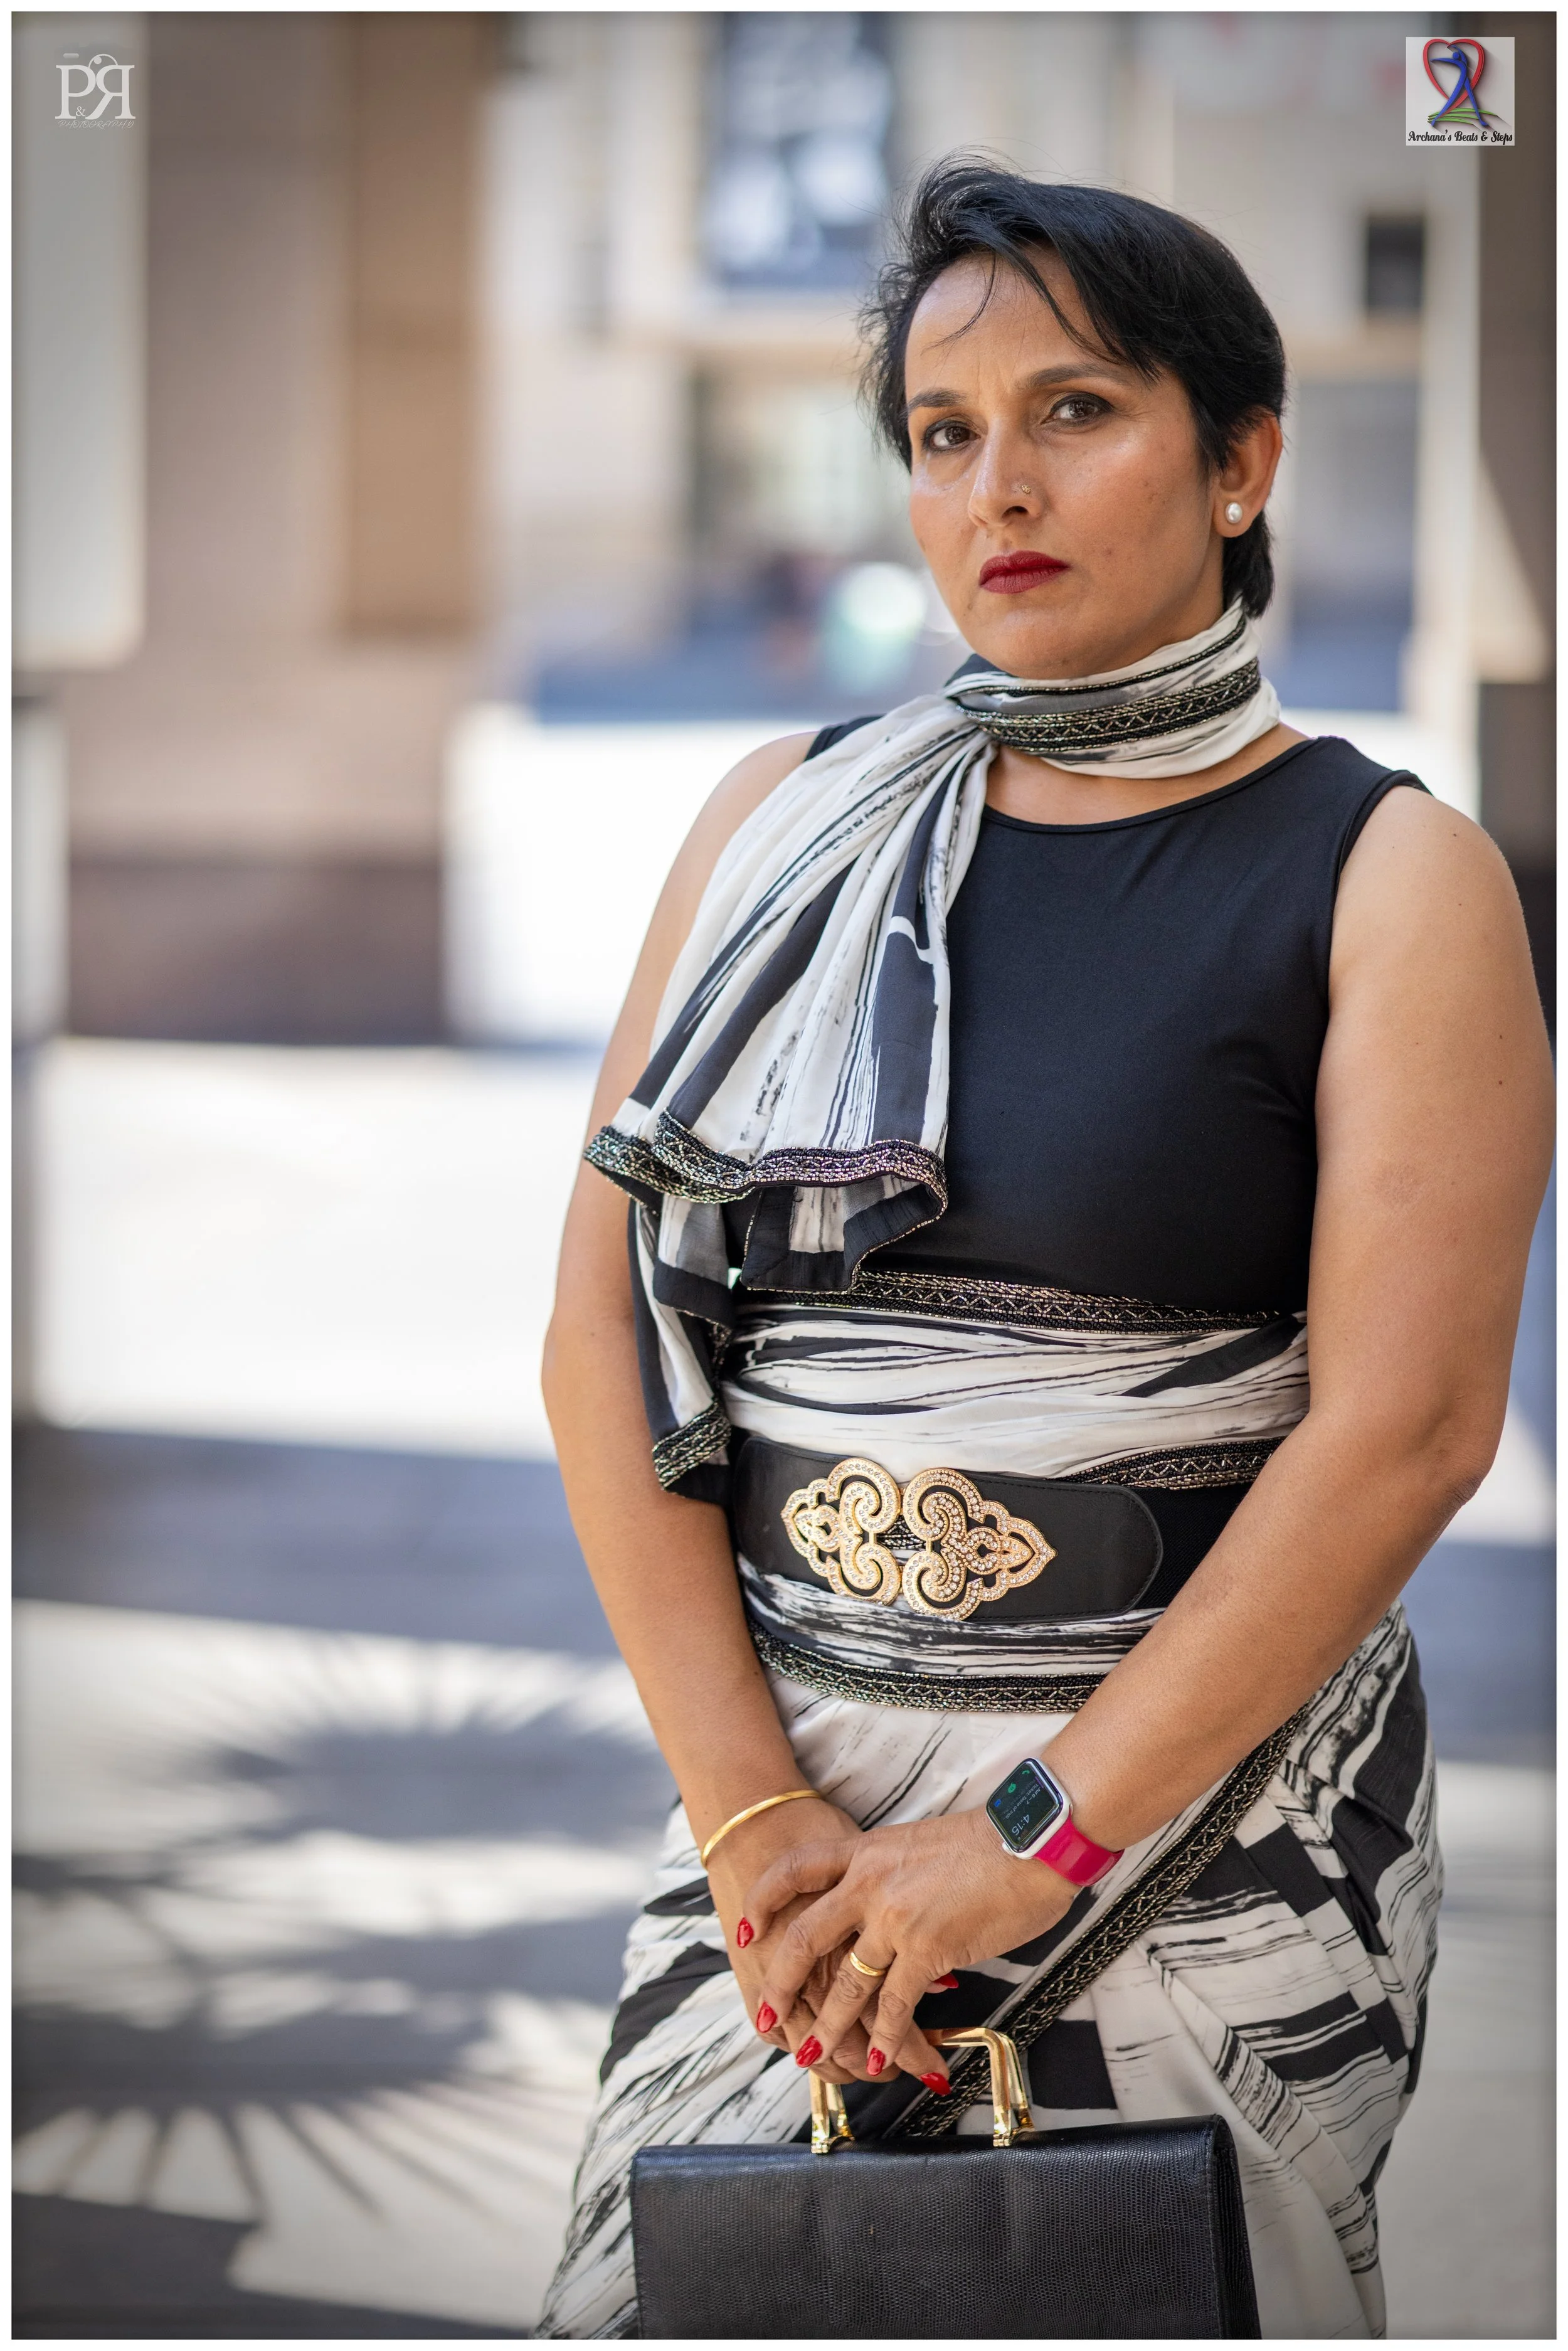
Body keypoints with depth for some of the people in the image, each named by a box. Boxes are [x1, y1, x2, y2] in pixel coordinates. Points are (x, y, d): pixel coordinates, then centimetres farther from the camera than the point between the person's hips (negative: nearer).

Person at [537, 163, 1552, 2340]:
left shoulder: (1392, 880, -4)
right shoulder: (787, 823, 6)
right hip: (788, 1760, 3)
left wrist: (1037, 1838, -15)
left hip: (1206, 1775, -3)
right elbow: (605, 1324, 1)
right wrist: (750, 1809, -8)